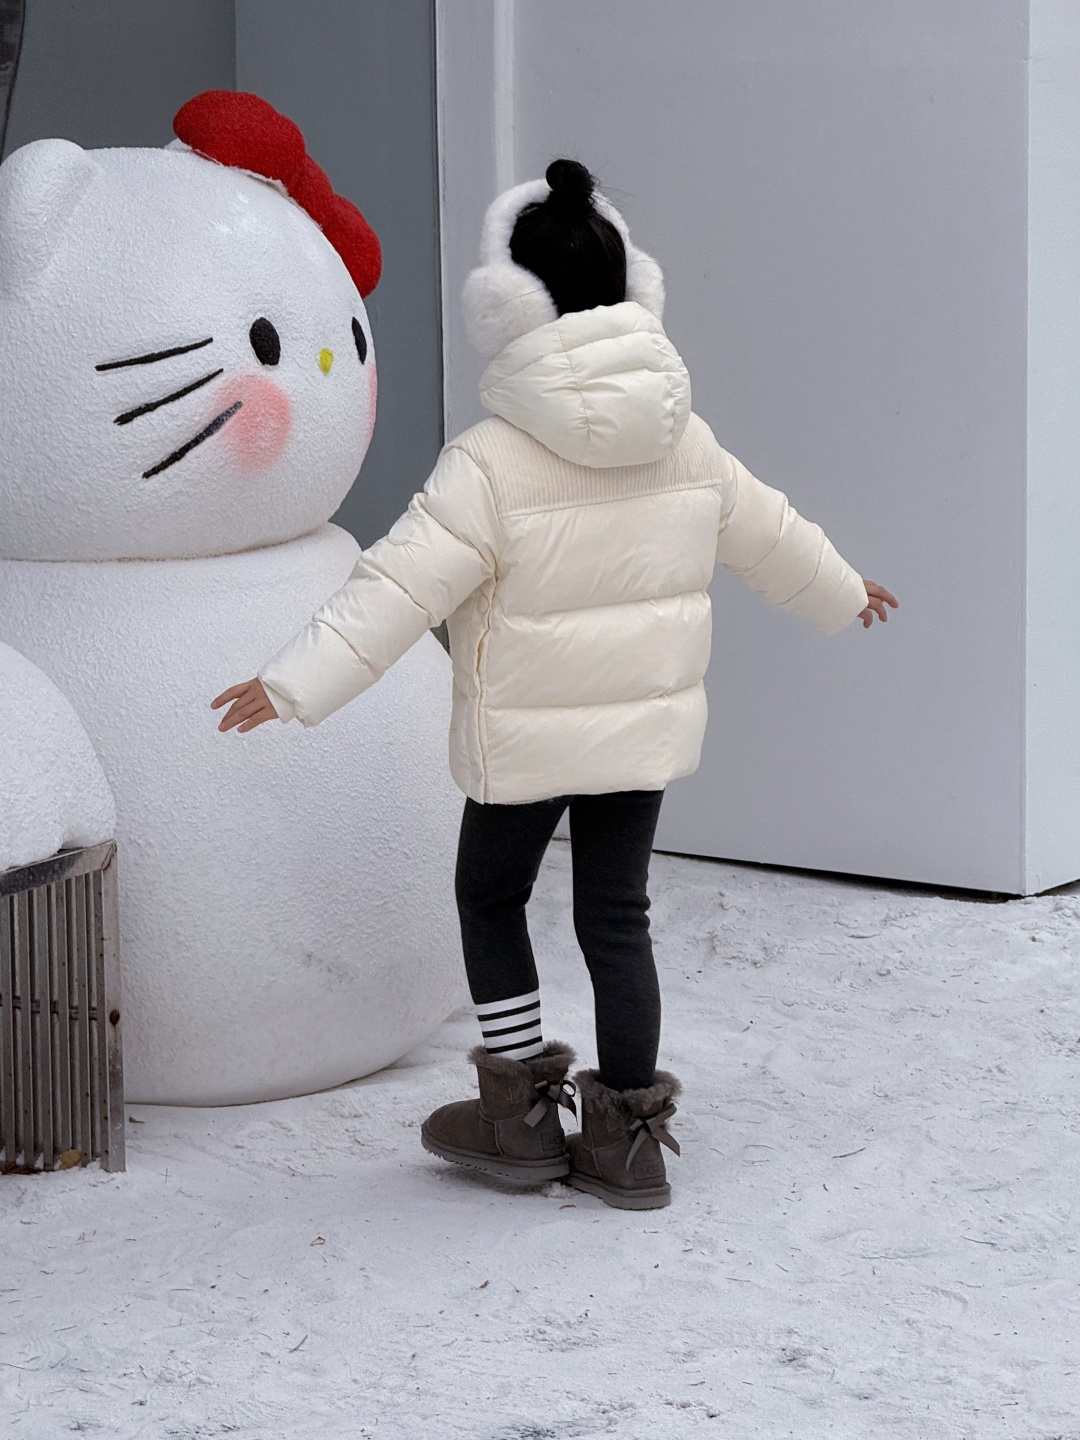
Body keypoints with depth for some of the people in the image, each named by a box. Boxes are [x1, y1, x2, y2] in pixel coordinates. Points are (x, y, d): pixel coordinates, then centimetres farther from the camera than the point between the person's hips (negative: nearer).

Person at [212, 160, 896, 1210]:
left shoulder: (491, 462, -17)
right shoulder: (684, 442, 1)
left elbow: (398, 588, -24)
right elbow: (768, 534, 15)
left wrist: (293, 685, -24)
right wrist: (841, 595, 35)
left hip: (525, 738, -5)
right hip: (645, 725, 5)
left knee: (490, 900, 16)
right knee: (616, 918, 11)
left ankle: (520, 1114, 20)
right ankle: (626, 1139, 16)